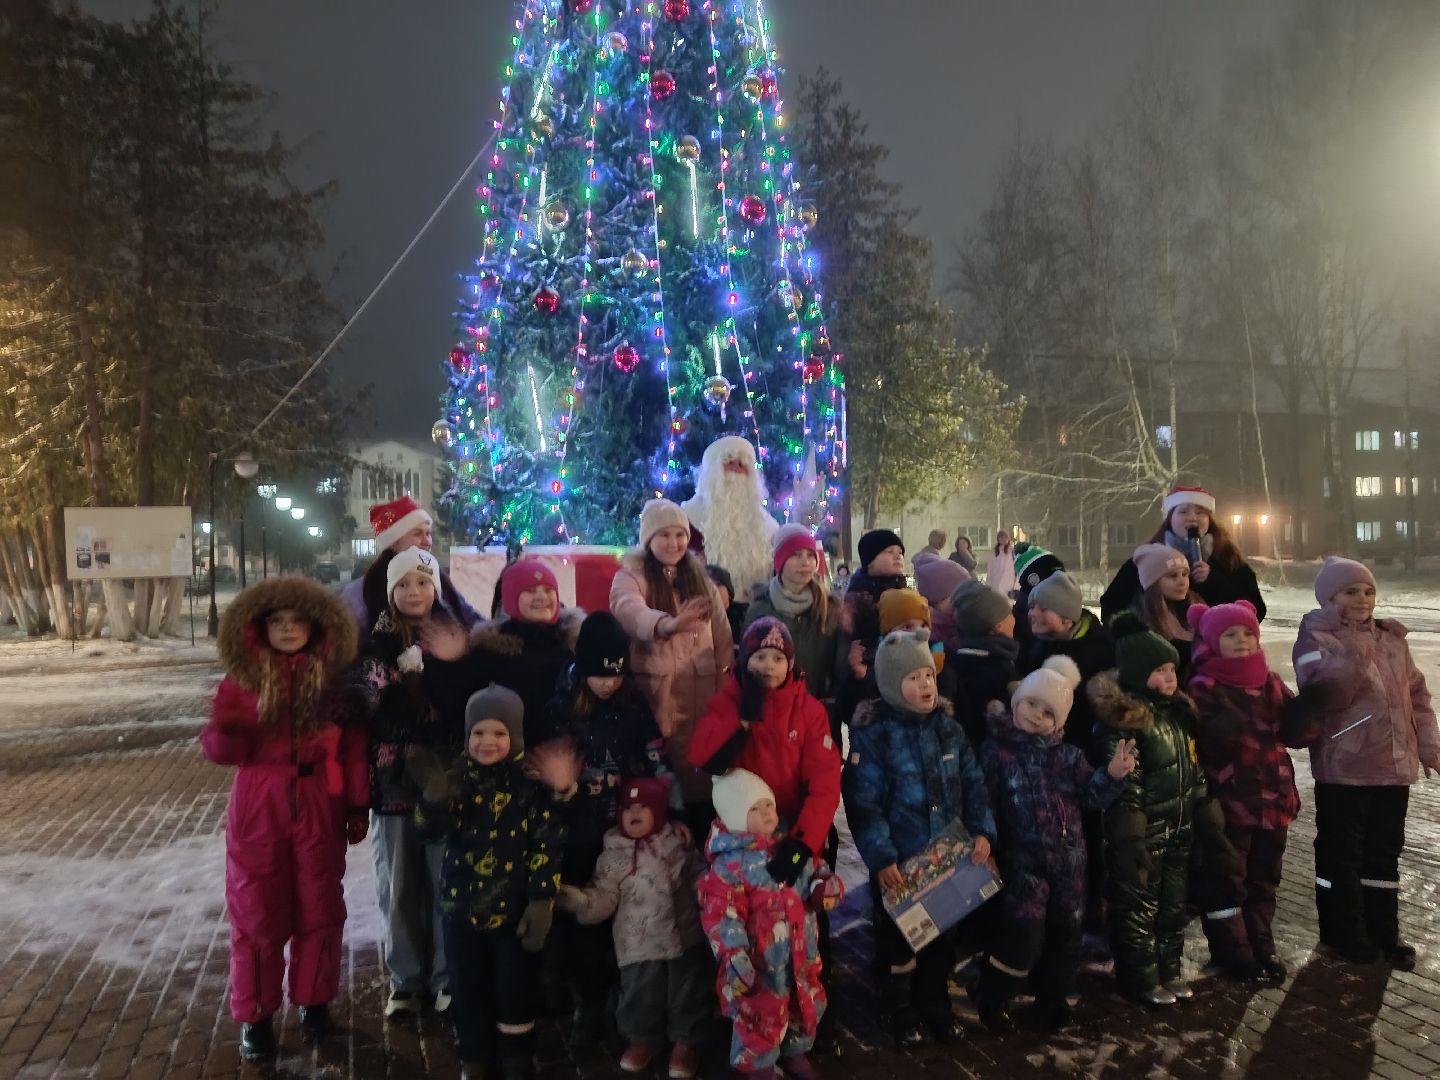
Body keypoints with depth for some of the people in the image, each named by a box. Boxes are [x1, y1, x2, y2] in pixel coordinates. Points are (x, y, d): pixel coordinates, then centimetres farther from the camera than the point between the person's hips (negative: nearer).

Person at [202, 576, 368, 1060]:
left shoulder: (333, 678, -3)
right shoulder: (243, 678, -4)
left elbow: (353, 747, 1)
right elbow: (220, 750, -5)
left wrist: (358, 806, 1)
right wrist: (224, 730, -28)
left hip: (319, 808, 1)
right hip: (258, 809, 0)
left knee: (319, 910, 11)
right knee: (256, 913, 7)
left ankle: (313, 1000, 30)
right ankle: (254, 1015, 23)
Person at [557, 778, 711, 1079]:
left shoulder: (678, 840, -2)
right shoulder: (615, 855, -8)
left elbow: (698, 881, 10)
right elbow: (603, 899, -13)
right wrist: (569, 896, -28)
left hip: (684, 938, 1)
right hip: (639, 944, -1)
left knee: (686, 993, 13)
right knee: (640, 996, 11)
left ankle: (686, 1040, 37)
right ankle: (643, 1038, 40)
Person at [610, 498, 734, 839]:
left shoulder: (700, 579, 13)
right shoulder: (632, 577, -2)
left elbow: (722, 637, 14)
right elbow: (629, 611, -26)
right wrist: (667, 623, -46)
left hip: (701, 695, 4)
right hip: (654, 696, -4)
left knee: (699, 770, 6)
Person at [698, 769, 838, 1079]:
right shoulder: (730, 863, -20)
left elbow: (812, 874, 16)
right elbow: (720, 916, -22)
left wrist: (825, 886, -7)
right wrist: (735, 958, -27)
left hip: (801, 953, 7)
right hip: (761, 961, -7)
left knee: (807, 1006, 22)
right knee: (762, 1016, 7)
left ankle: (796, 1053, 48)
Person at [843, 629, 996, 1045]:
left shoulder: (949, 727, 2)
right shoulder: (872, 733, -14)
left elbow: (973, 784, 7)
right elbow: (863, 802, -18)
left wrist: (982, 831, -5)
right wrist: (880, 857, -22)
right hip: (898, 862, -4)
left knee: (943, 933, 18)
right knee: (898, 937, 13)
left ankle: (935, 1002, 40)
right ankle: (899, 1008, 35)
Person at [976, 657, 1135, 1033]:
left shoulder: (1068, 755, 8)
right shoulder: (996, 751, -5)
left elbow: (1091, 796, 3)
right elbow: (982, 804, -8)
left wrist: (1111, 775, -15)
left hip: (1067, 860, 5)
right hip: (1023, 861, -5)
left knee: (1064, 935, 12)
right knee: (1025, 936, -11)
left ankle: (1052, 1004, 31)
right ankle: (991, 1002, 11)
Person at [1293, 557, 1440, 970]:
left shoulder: (1392, 638, 9)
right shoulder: (1317, 640, -9)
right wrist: (1353, 651, -32)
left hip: (1394, 766, 6)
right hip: (1344, 768, -6)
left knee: (1385, 851, 15)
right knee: (1341, 852, 5)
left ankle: (1383, 930, 28)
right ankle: (1343, 931, 19)